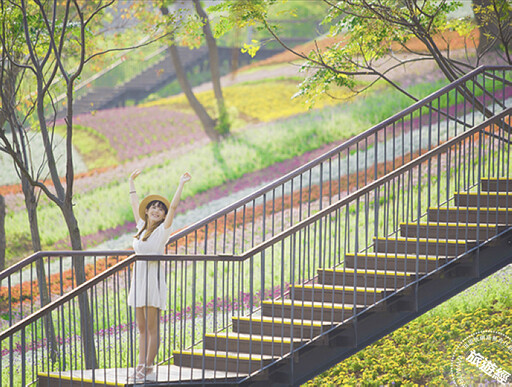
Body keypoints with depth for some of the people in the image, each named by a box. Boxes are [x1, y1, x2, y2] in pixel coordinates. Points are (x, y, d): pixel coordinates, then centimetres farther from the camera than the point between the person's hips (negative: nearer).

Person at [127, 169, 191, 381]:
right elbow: (135, 204, 24)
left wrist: (181, 184, -13)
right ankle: (141, 366, 11)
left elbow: (173, 206, -11)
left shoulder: (163, 229, -2)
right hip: (138, 276, 7)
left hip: (153, 277, -6)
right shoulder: (142, 227, 13)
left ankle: (148, 367, -3)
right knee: (141, 327, 8)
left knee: (152, 327, -4)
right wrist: (131, 183, 32)